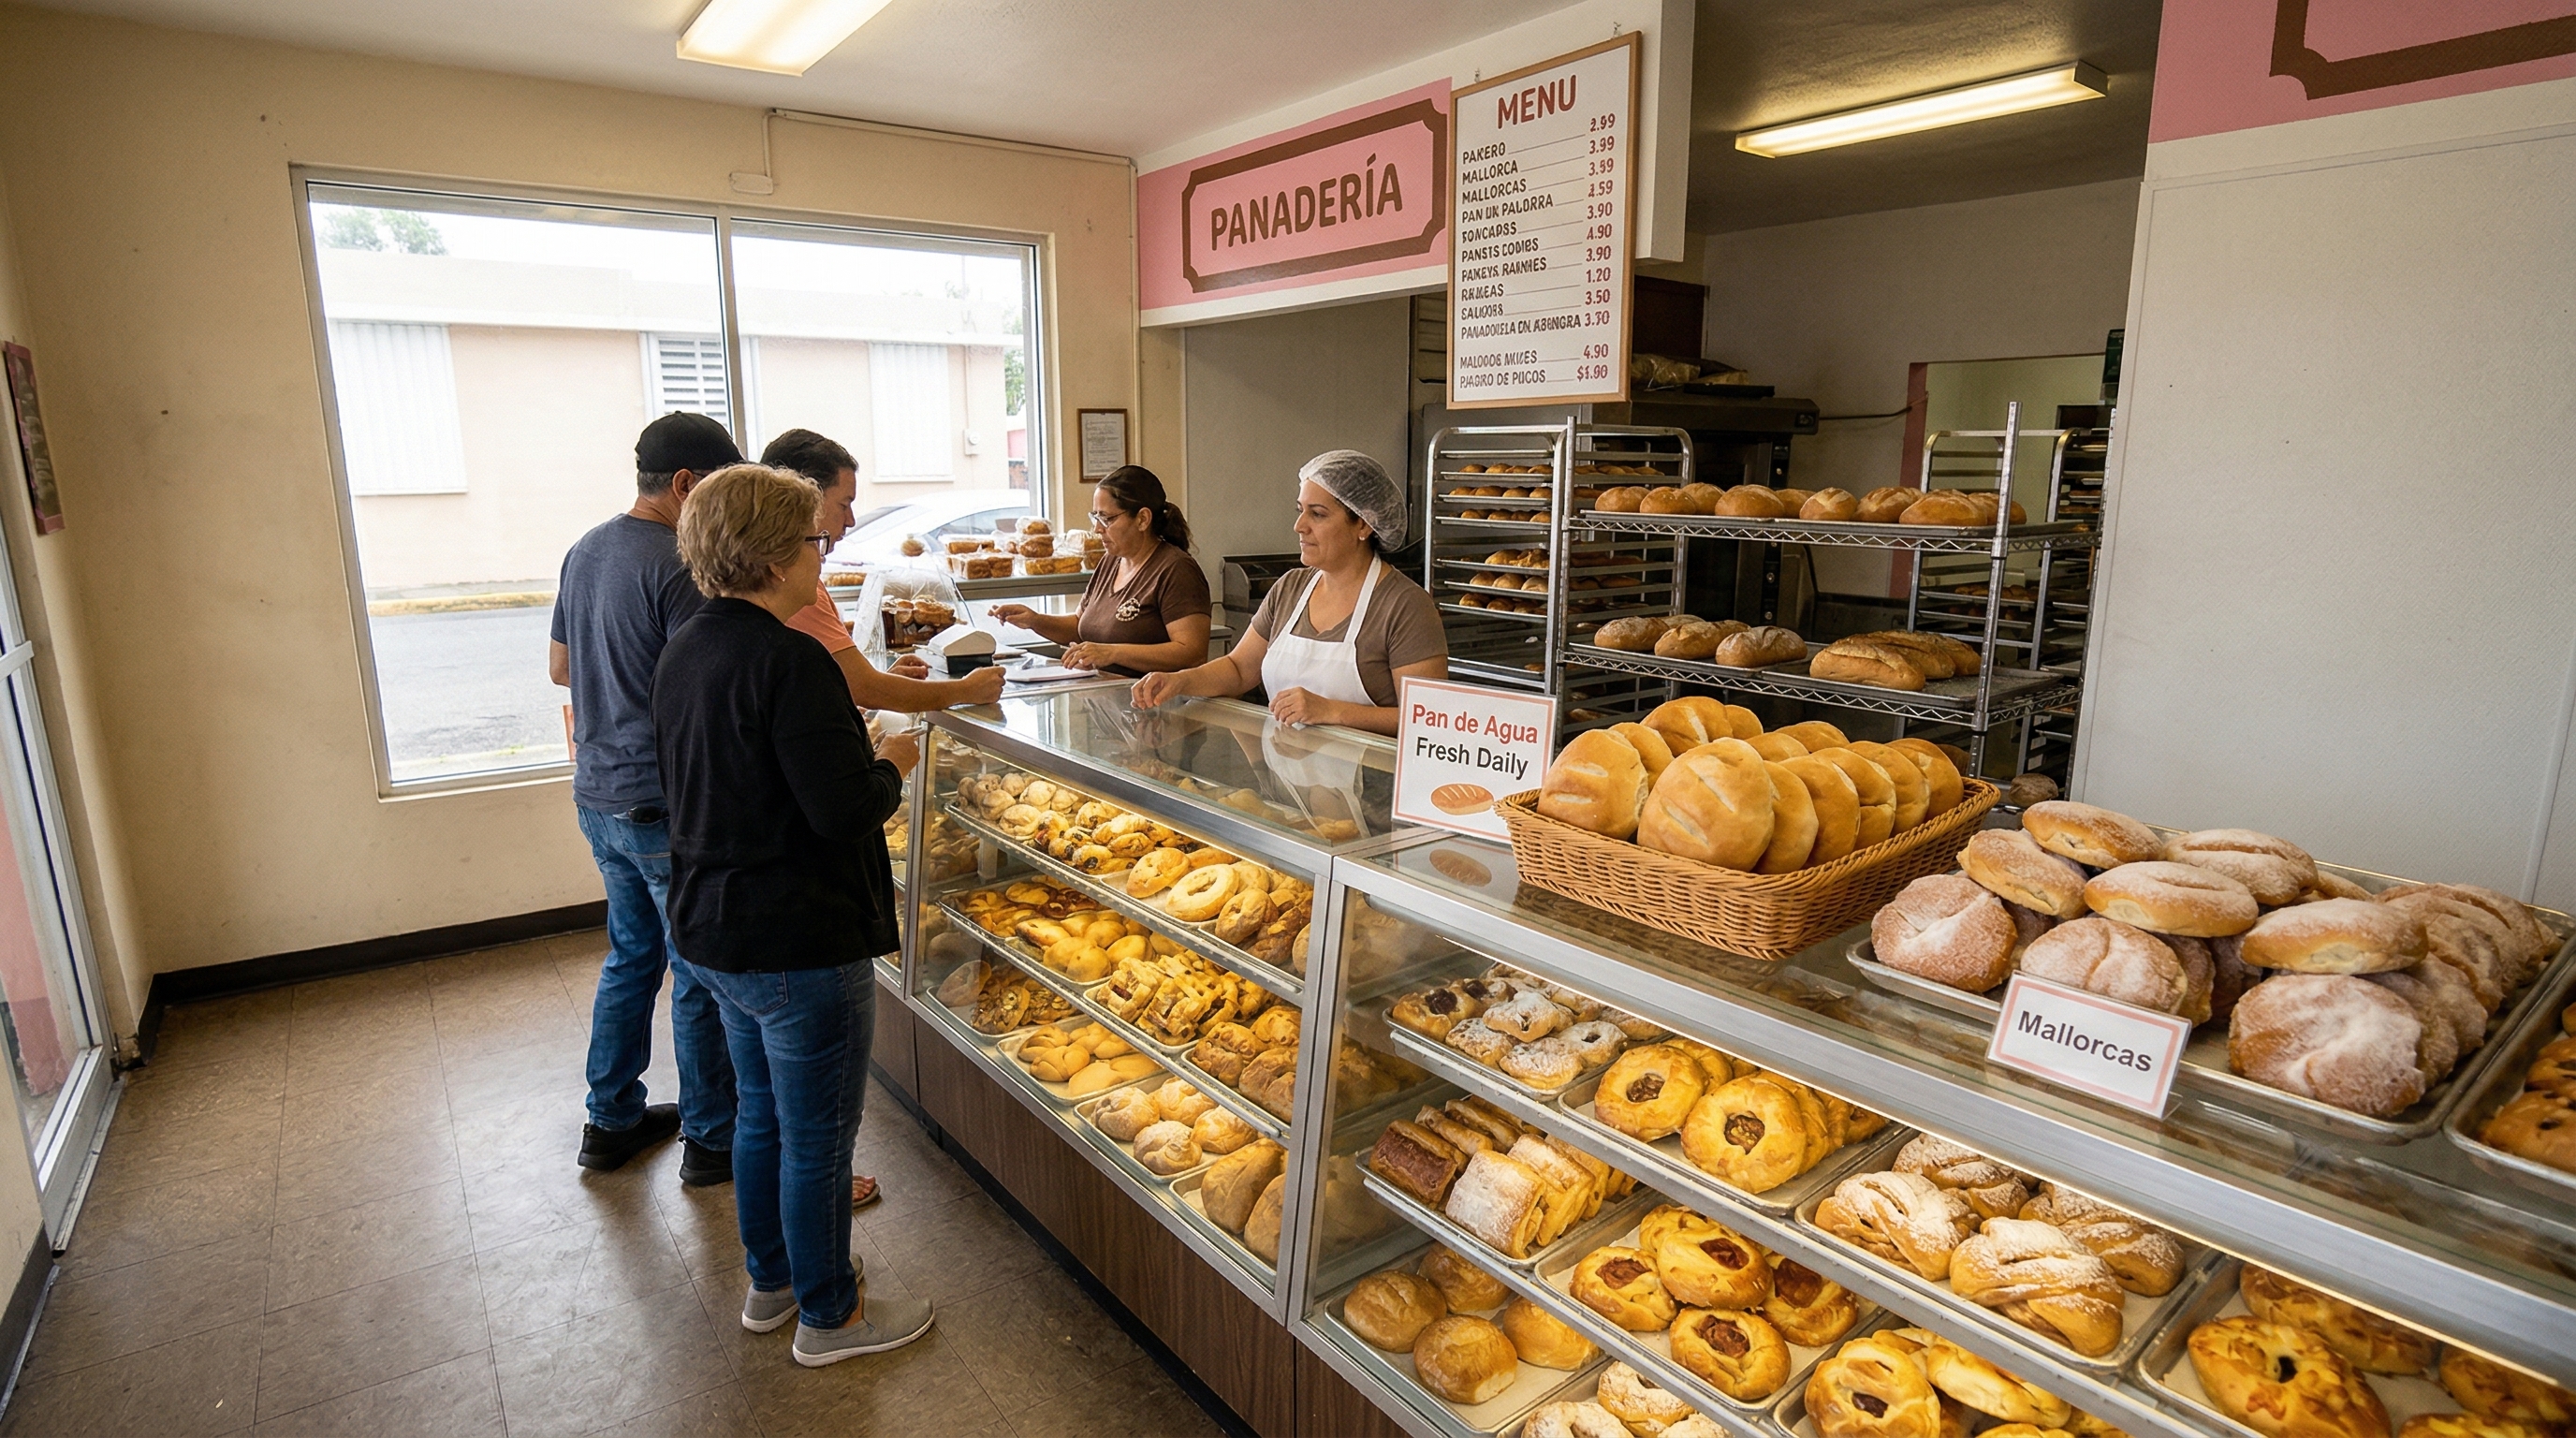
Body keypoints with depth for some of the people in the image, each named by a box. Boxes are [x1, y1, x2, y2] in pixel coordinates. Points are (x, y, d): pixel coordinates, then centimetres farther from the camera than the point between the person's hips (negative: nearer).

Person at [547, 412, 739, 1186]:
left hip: (598, 794, 9)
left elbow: (560, 667, 17)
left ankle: (612, 1119, 33)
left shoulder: (584, 551, 8)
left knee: (632, 953, 21)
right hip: (667, 803, -9)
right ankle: (712, 1138, 18)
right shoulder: (679, 566, -20)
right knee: (701, 971, 5)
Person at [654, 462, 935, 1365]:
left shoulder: (684, 651, 6)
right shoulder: (786, 662, -24)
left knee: (761, 1113, 24)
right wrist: (892, 765, -6)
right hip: (800, 942, -9)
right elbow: (846, 807, -26)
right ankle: (828, 1316, 27)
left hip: (712, 928, 9)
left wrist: (859, 762, 14)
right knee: (818, 1135, 9)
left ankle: (770, 1281, 42)